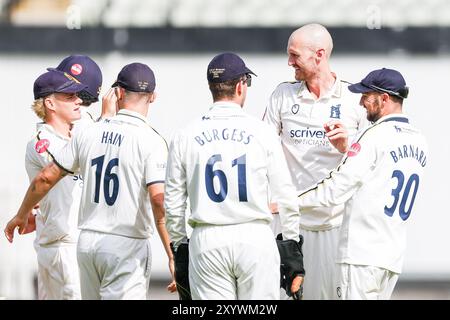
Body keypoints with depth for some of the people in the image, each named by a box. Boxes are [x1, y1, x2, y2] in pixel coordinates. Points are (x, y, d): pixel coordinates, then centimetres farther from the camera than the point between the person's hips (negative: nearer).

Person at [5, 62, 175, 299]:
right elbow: (159, 200, -19)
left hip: (87, 242, 5)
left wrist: (22, 215, 27)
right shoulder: (151, 140, -10)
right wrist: (172, 256, -17)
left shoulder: (89, 133, 6)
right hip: (127, 244, -5)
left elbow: (45, 178, 10)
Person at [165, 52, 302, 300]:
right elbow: (285, 195, 3)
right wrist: (292, 243, 12)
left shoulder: (185, 136, 3)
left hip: (206, 242, 1)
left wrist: (178, 246, 16)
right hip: (255, 237, -1)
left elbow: (173, 202, 7)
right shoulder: (261, 132, -1)